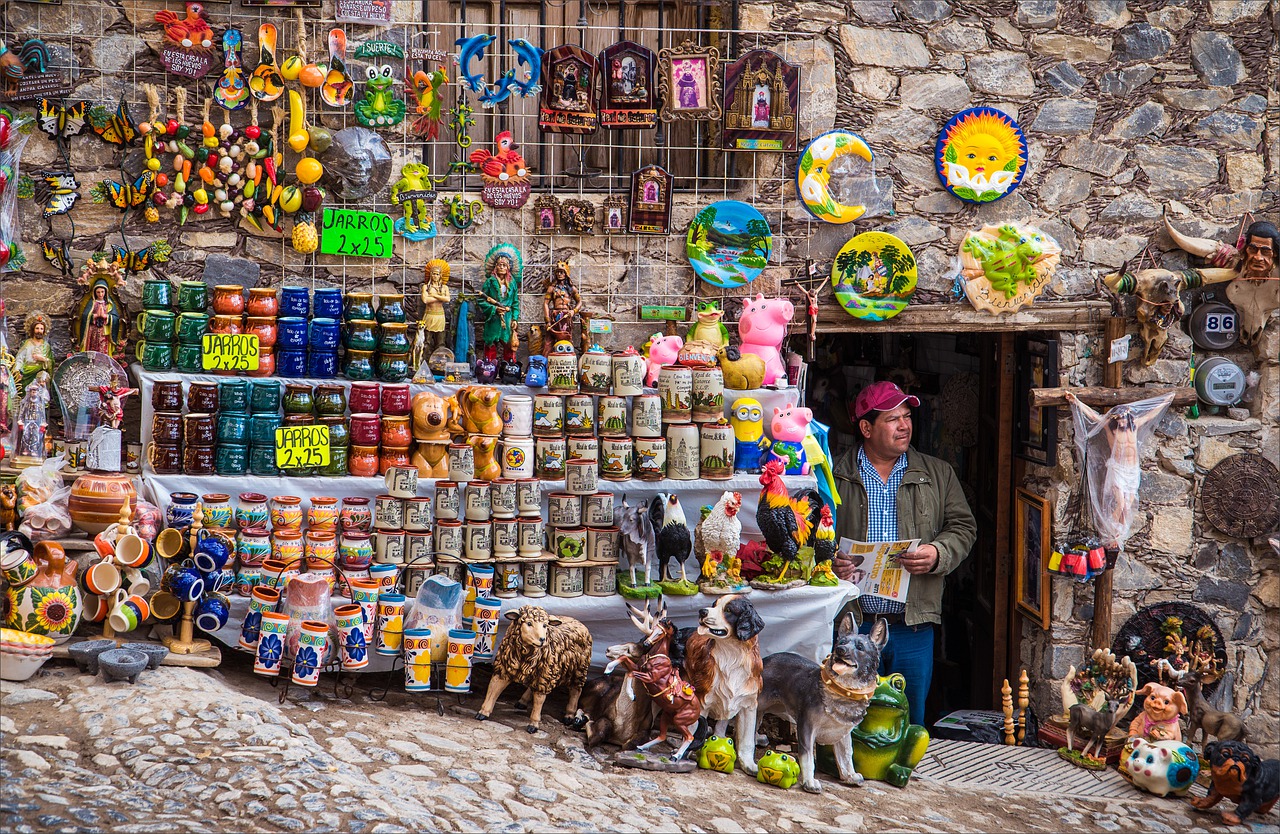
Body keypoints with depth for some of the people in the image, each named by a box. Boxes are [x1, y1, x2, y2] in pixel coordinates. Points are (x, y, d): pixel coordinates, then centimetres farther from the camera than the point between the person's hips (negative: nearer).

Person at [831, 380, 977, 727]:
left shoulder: (938, 475, 11)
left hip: (914, 628, 2)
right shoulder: (835, 477, 3)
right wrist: (828, 562, -16)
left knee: (911, 725, 8)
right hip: (853, 624, -2)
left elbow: (962, 528, 9)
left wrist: (938, 554, -11)